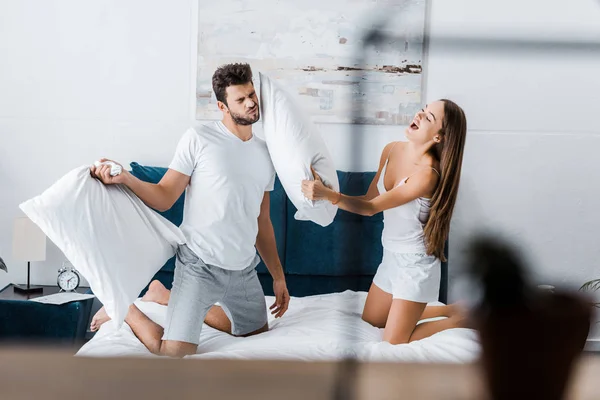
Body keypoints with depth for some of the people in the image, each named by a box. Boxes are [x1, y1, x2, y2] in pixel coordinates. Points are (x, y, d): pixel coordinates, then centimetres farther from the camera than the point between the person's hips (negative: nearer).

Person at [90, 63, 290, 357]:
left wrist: (278, 276, 15)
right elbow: (164, 198, -9)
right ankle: (125, 309, 15)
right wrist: (125, 178, -27)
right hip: (200, 265, -6)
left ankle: (168, 297, 31)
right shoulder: (199, 139, -8)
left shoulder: (265, 153, 9)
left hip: (244, 270, 7)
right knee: (173, 354, -16)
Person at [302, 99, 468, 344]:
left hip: (415, 263, -8)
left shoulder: (428, 173, -28)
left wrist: (328, 194, -36)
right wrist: (323, 193, -9)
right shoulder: (391, 150, -4)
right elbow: (369, 199, 3)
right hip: (392, 257, 8)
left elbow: (372, 208, -25)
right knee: (371, 321, 23)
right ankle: (450, 309, 32)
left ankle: (460, 318, 16)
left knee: (393, 344, -2)